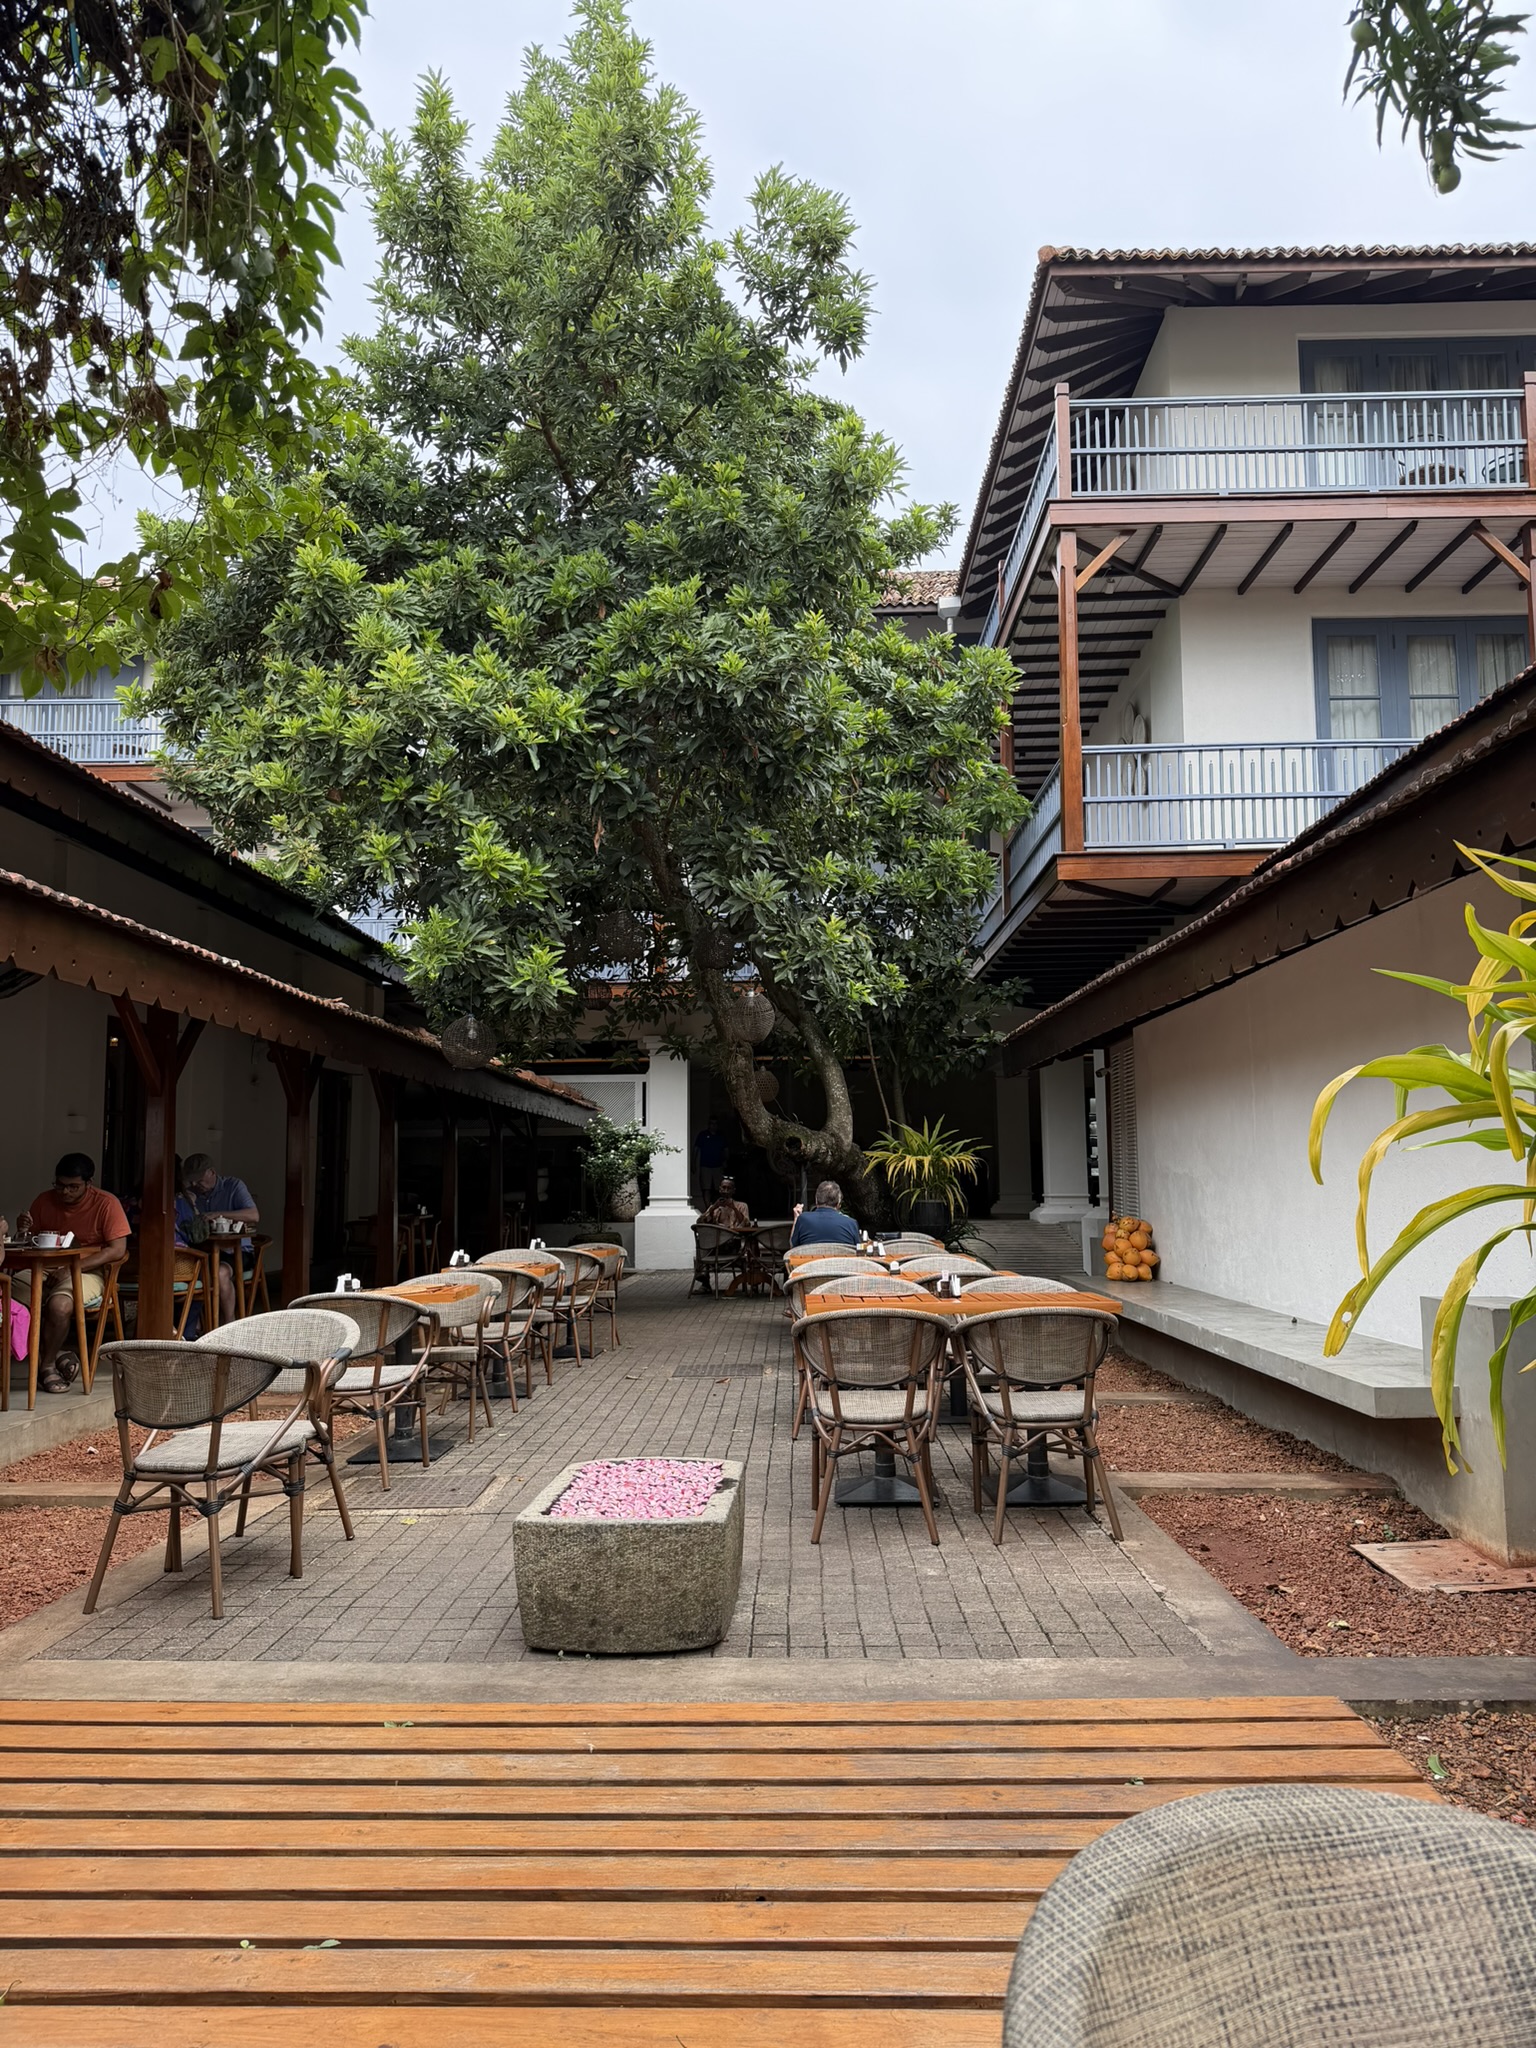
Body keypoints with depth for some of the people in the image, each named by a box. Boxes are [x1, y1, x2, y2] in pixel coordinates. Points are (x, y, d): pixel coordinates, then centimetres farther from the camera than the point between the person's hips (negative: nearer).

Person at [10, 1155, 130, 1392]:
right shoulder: (45, 1200, 7)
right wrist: (24, 1230, -10)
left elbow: (118, 1249, -13)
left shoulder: (106, 1204, -7)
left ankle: (47, 1365, -8)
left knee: (59, 1305, -35)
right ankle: (59, 1353, -7)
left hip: (87, 1273, -5)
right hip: (46, 1270, 5)